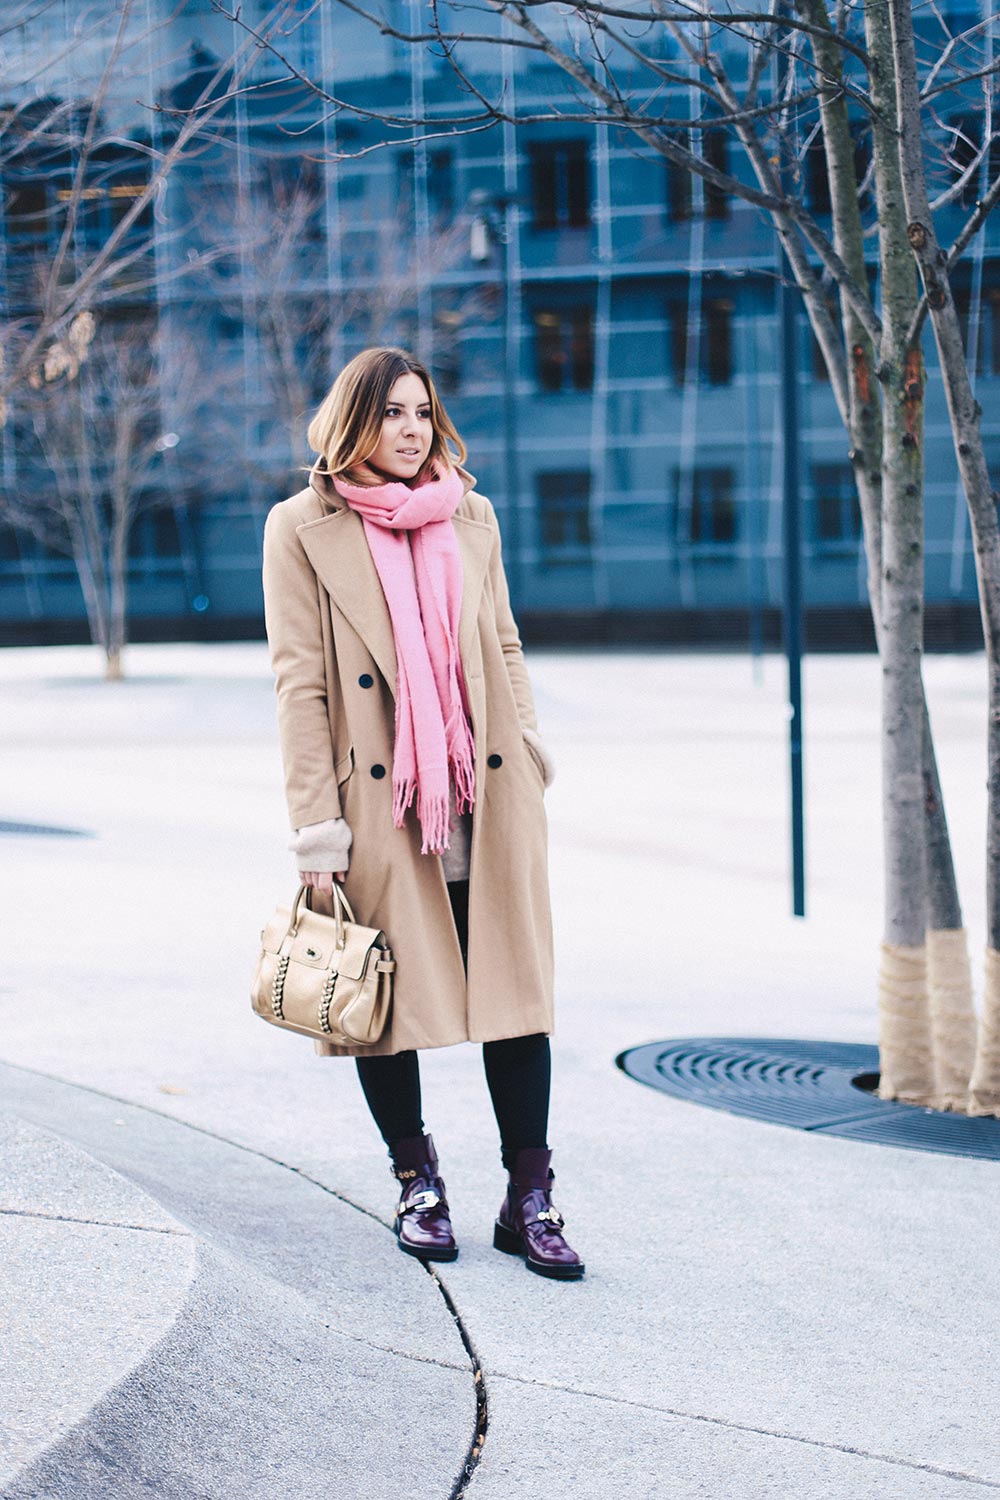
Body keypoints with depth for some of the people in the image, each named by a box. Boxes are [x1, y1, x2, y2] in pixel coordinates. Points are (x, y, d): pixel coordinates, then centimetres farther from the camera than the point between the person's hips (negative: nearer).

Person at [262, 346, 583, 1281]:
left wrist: (527, 755, 8)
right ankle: (417, 1185, 23)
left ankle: (529, 1200, 8)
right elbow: (298, 681, -4)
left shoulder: (472, 518, 11)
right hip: (378, 801, -3)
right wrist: (316, 827, -9)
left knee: (516, 989, 0)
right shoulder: (302, 528, 0)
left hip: (488, 794, 3)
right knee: (386, 1000, 5)